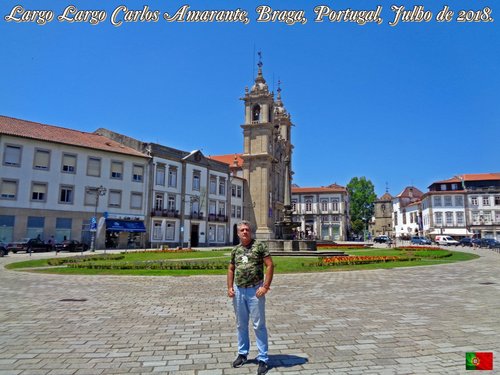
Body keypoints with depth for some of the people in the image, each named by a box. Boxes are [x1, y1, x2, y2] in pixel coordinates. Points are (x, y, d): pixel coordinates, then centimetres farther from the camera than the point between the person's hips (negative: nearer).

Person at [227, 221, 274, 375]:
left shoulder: (259, 246, -6)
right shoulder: (235, 249, 8)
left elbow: (270, 265, -10)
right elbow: (231, 269, 17)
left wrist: (265, 286, -16)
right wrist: (230, 287, 5)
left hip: (255, 290, -5)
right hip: (238, 290, 5)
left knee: (259, 325, 1)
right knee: (241, 325, 15)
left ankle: (263, 359, 11)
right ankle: (242, 354, 31)